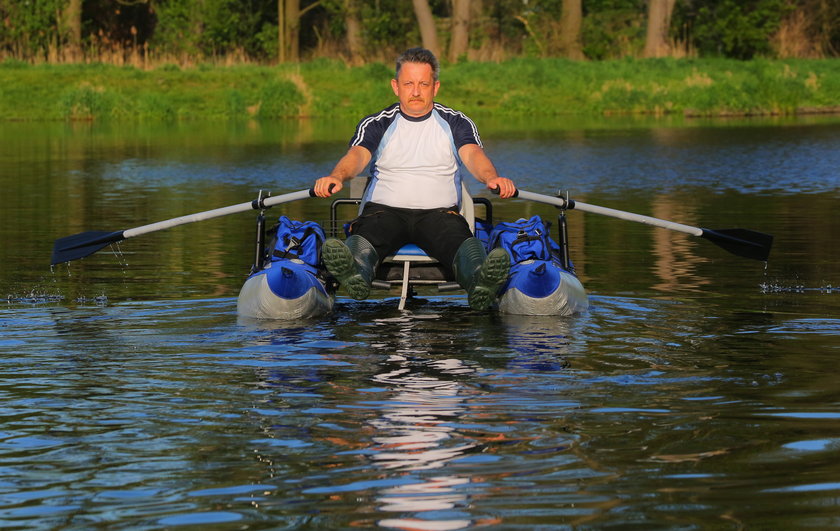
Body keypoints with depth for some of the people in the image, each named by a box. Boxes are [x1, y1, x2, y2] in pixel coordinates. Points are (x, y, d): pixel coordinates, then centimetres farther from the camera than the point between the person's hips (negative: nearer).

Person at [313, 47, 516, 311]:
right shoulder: (376, 125, 13)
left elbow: (473, 154, -5)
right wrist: (336, 177, -32)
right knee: (364, 236, -35)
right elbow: (357, 155, -6)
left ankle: (479, 279, -67)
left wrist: (492, 178, -30)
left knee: (458, 238, -35)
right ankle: (356, 272, -69)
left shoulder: (456, 123, 14)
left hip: (439, 212, 0)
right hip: (384, 210, 0)